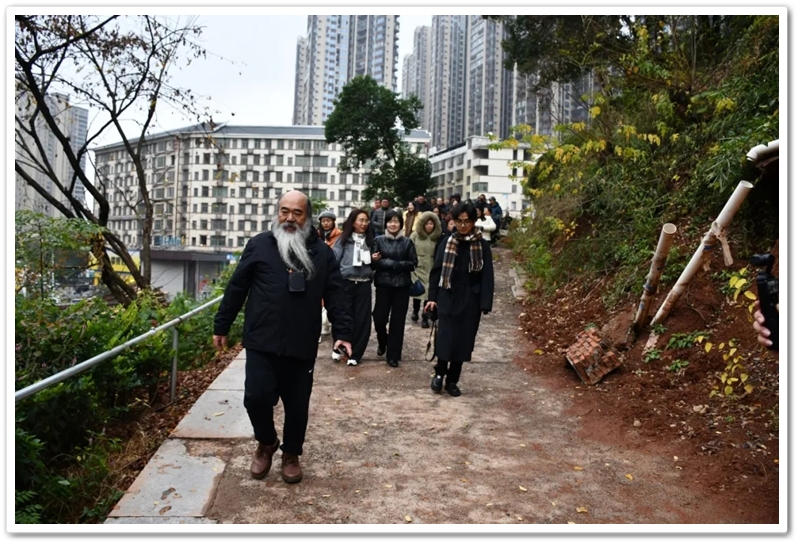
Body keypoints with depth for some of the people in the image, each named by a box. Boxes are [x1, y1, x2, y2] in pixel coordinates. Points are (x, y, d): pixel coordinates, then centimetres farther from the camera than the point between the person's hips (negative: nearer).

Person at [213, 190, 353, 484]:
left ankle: (291, 454, 33)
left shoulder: (322, 252, 5)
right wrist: (221, 326, 8)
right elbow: (236, 288, 6)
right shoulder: (259, 245, 2)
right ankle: (266, 443, 25)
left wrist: (342, 332, -4)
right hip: (261, 343, -1)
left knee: (297, 405, 9)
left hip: (302, 347, 1)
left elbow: (335, 296, 4)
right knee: (257, 397, -5)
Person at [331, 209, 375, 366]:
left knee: (361, 319, 4)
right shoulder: (343, 240, -1)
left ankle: (355, 354, 16)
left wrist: (374, 260, 1)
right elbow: (334, 260, -4)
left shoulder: (370, 241, 10)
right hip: (346, 283, -3)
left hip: (364, 284, 3)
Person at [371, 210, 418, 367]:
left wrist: (395, 264, -14)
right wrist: (387, 263, -20)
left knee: (398, 320, 3)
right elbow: (373, 263, -1)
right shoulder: (379, 240, 1)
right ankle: (382, 342, 31)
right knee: (379, 318, -2)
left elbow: (413, 264, 0)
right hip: (383, 284, 0)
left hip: (402, 285, 1)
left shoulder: (407, 242, 3)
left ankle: (393, 355, 15)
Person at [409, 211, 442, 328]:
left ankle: (426, 317, 12)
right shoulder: (415, 235, -3)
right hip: (418, 267, 0)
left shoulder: (438, 237, -3)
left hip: (432, 269, 0)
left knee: (429, 292, 0)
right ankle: (415, 311, 35)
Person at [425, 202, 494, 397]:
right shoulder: (447, 243, 2)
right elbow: (436, 271, 4)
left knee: (463, 340, 6)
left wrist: (485, 304, -10)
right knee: (445, 337, -5)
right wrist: (432, 297, -2)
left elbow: (487, 276, -3)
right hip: (448, 298, 0)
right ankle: (439, 373, 20)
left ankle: (452, 380, 21)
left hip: (470, 300, 0)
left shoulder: (482, 246, -1)